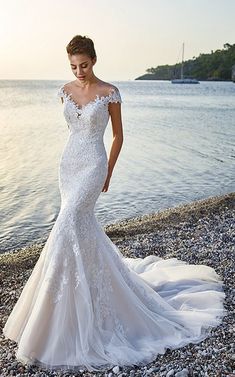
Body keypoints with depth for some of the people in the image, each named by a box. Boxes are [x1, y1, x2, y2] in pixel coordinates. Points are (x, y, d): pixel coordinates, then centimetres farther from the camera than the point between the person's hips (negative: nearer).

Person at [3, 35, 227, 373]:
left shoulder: (109, 92, -6)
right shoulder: (65, 90, 9)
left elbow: (118, 135, 1)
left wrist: (108, 174, 3)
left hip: (92, 165, -6)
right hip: (68, 162, 7)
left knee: (68, 224, -17)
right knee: (81, 222, 10)